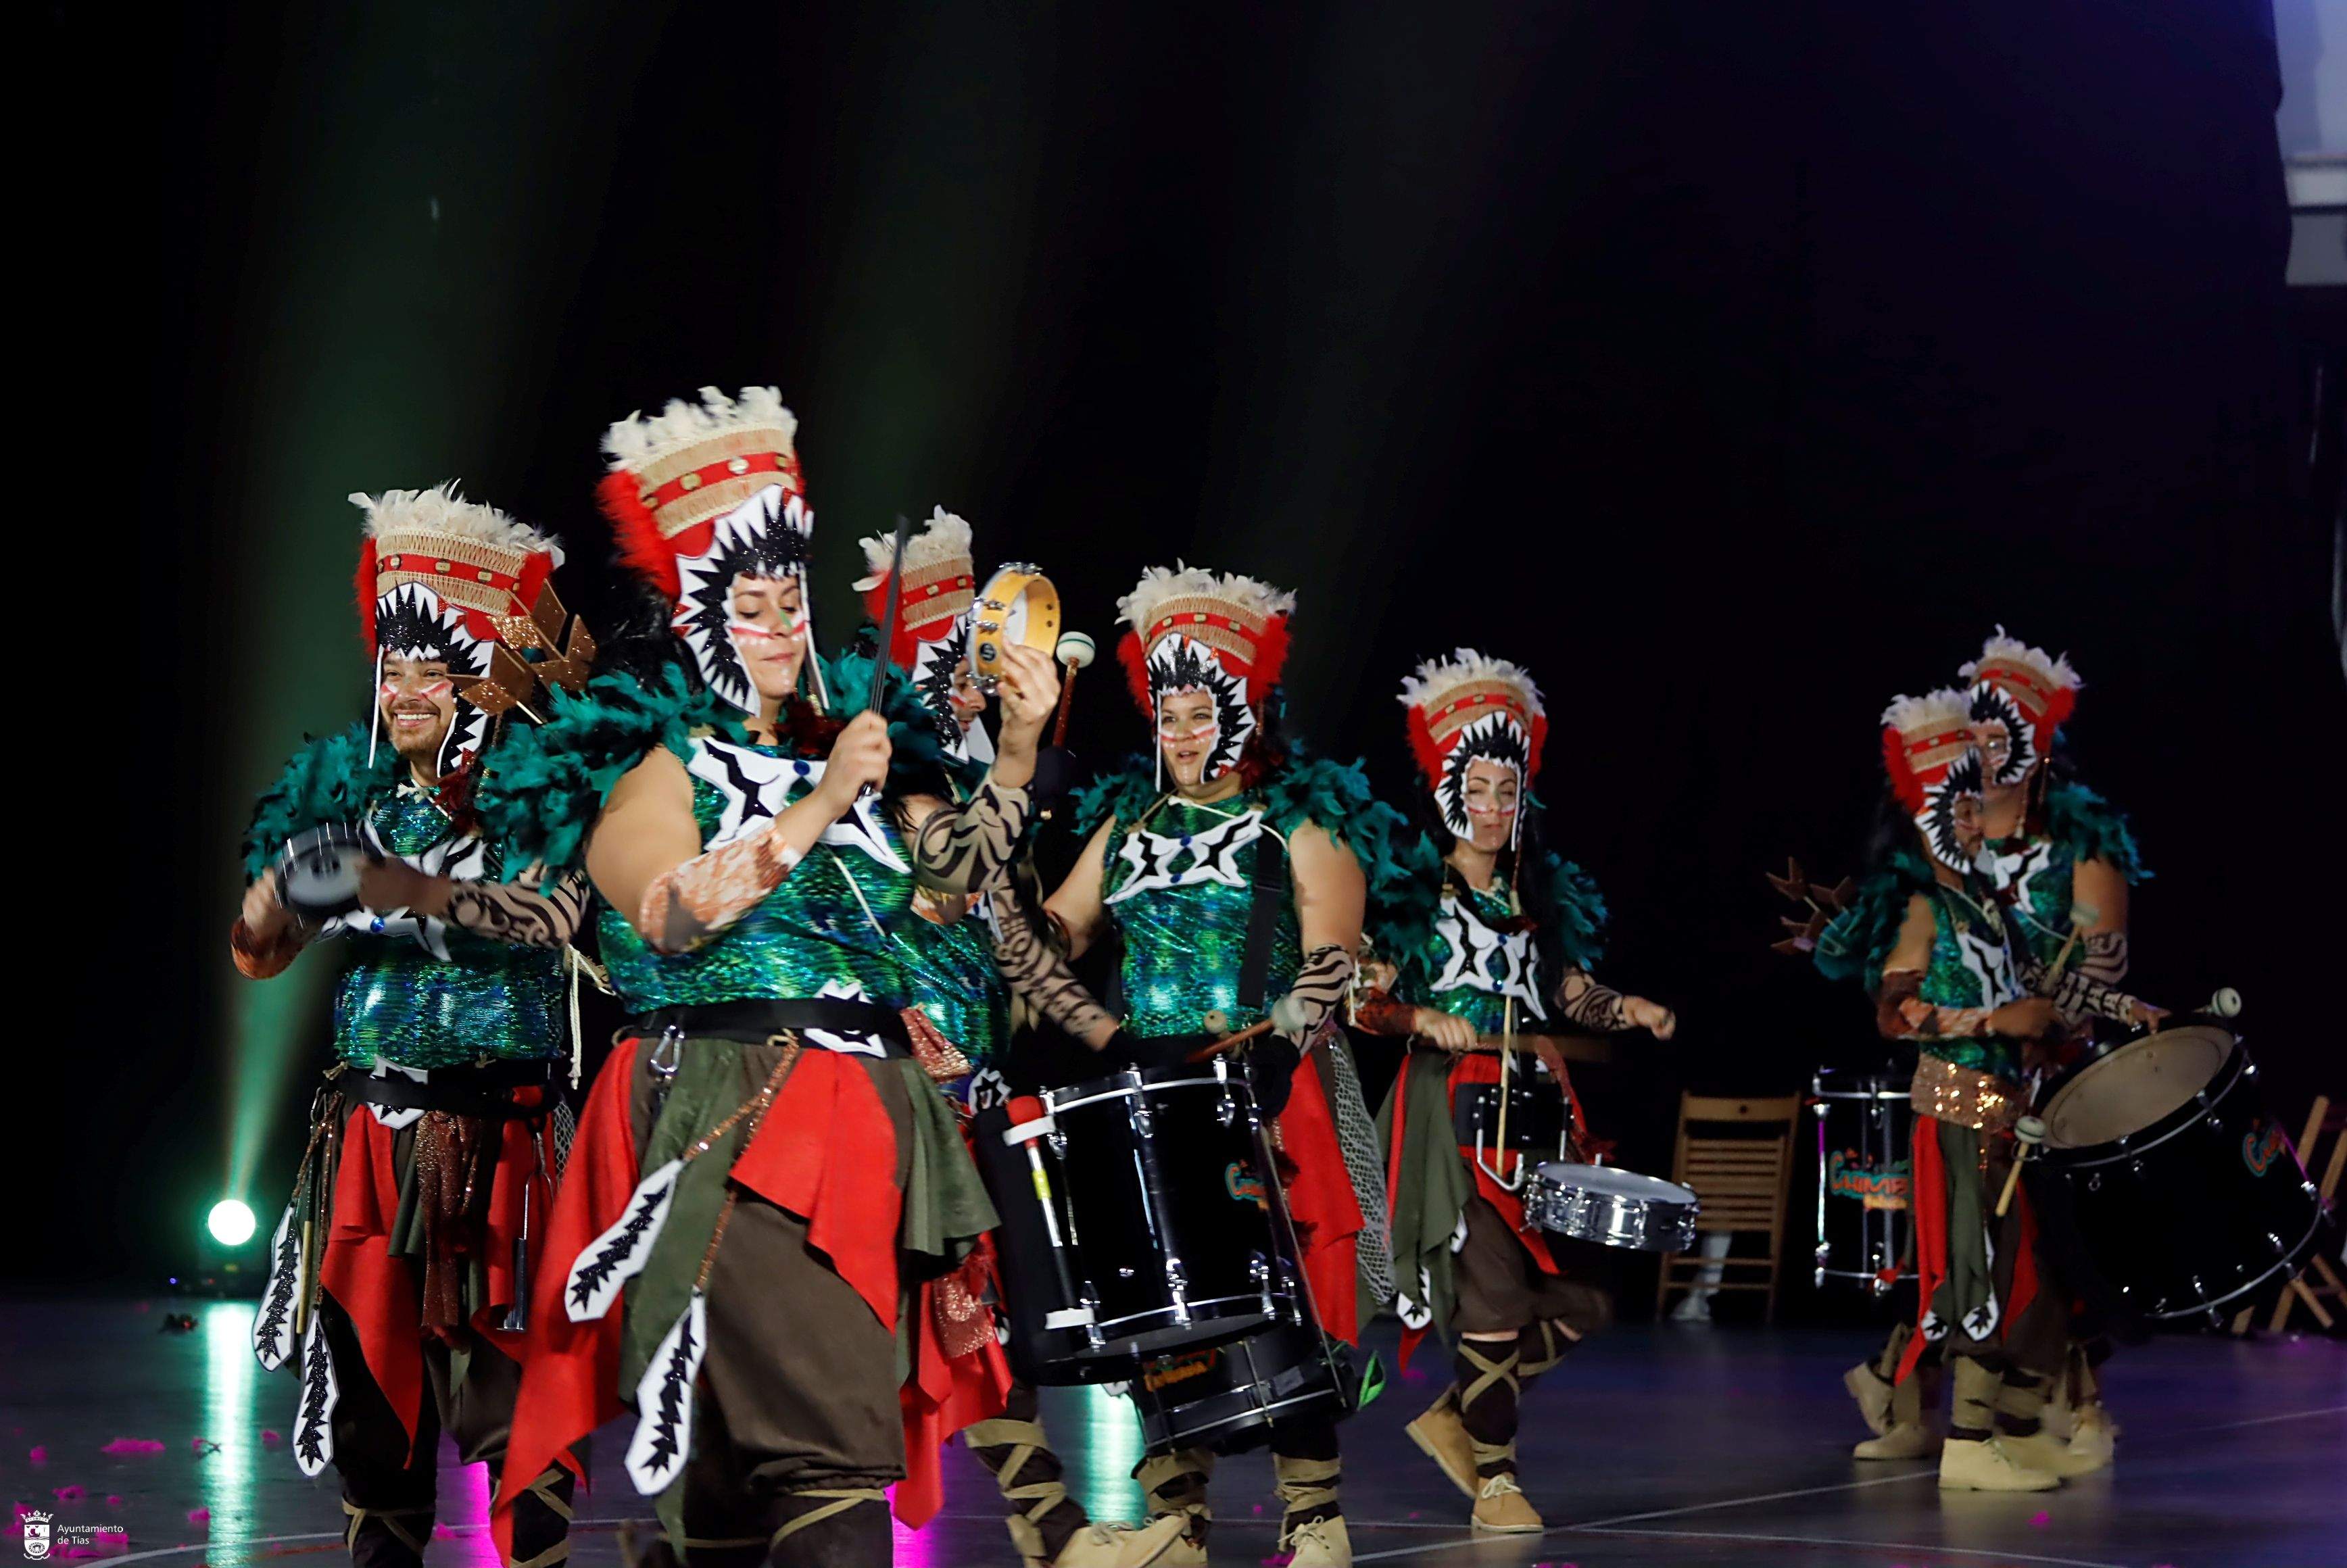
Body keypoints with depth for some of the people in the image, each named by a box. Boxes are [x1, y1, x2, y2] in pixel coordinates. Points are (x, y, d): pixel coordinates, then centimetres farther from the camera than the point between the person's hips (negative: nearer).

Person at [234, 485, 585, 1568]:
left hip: (508, 1132, -3)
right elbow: (259, 956, 6)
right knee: (376, 1372, 4)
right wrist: (283, 890, -16)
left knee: (518, 1385, -7)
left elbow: (556, 915, -22)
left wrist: (417, 892, -33)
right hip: (374, 1125, 3)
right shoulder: (349, 791, 8)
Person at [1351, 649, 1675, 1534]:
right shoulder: (1413, 893, 0)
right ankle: (1494, 1483, 0)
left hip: (1539, 1105, 6)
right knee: (1493, 1292, -10)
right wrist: (1424, 1019, -23)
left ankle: (1458, 1419, 19)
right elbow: (1365, 1002, -5)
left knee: (1581, 1302, 2)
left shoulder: (1538, 894, 16)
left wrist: (1629, 1011, -1)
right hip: (1456, 1106, -6)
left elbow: (1571, 995, 17)